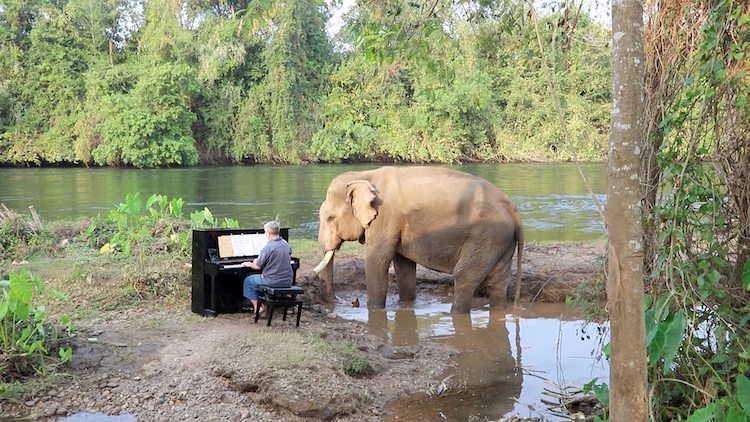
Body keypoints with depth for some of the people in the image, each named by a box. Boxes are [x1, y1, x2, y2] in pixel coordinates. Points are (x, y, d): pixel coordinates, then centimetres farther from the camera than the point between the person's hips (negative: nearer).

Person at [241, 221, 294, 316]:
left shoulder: (268, 247, -18)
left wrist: (249, 264, 12)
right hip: (288, 281, 7)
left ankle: (258, 308, 12)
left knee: (248, 281, 15)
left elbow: (258, 266, -12)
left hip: (274, 281, -7)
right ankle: (264, 306, 31)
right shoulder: (286, 244, 5)